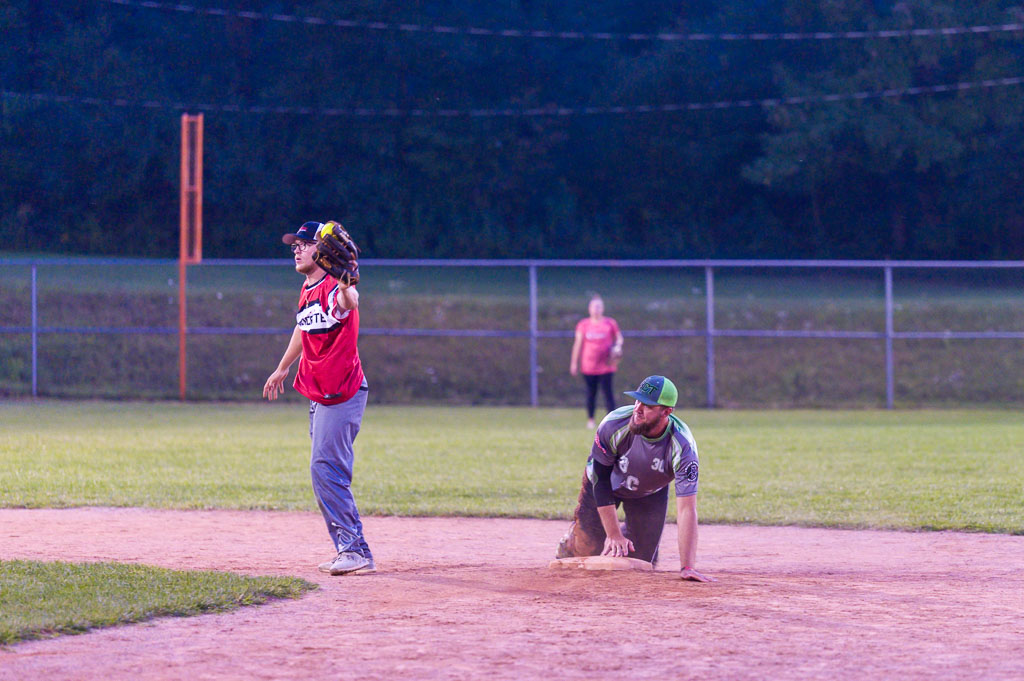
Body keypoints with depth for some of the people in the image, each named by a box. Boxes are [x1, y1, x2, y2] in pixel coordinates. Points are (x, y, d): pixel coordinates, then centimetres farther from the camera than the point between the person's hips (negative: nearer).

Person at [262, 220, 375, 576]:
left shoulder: (334, 289, -18)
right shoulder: (307, 291, 10)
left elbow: (349, 302, -44)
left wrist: (345, 288, -68)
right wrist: (283, 368, 42)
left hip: (343, 393, -10)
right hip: (319, 395, 10)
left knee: (326, 469, -15)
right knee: (326, 473, 12)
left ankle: (355, 551, -12)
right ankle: (350, 551, 18)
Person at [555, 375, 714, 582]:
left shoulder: (682, 446, -37)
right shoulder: (614, 424, -36)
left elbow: (686, 508, -38)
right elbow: (600, 481, -24)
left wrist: (687, 567, -43)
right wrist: (614, 535, -25)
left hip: (651, 494, 1)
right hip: (608, 484, -1)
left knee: (641, 560, 2)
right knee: (586, 547, -3)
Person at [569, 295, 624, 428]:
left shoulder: (610, 323, 4)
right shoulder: (583, 325, 5)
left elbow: (619, 337, 14)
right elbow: (578, 344, 8)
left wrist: (618, 346, -10)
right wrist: (574, 362, 6)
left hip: (606, 366, -1)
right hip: (588, 366, 1)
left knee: (607, 392, -8)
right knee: (591, 393, 7)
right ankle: (590, 420, 17)